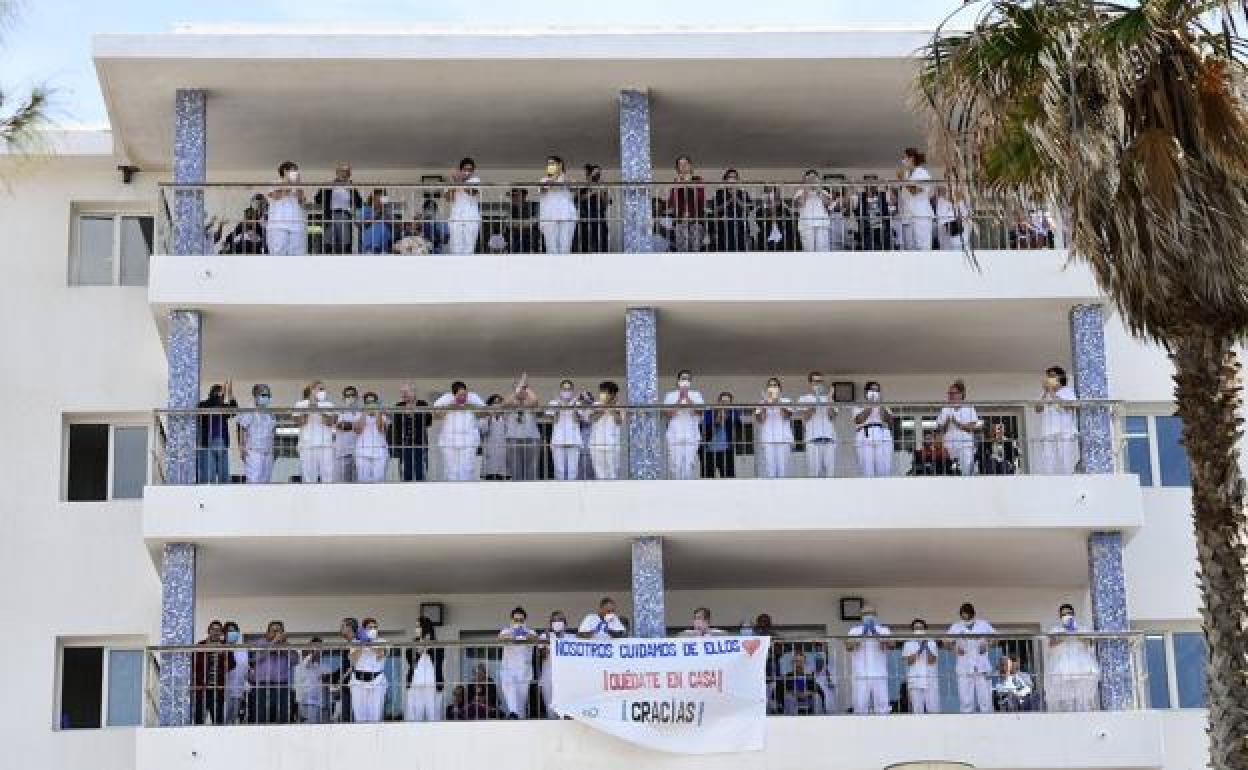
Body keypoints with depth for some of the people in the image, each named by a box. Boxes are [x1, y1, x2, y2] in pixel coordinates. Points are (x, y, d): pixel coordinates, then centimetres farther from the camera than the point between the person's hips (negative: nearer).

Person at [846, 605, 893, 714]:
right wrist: (862, 633, -15)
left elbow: (890, 645, -8)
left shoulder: (884, 629, 11)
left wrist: (875, 632, -18)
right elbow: (848, 647, -7)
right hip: (861, 676, 0)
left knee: (882, 705, -4)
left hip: (880, 675, 0)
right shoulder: (855, 630, 10)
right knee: (860, 707, -2)